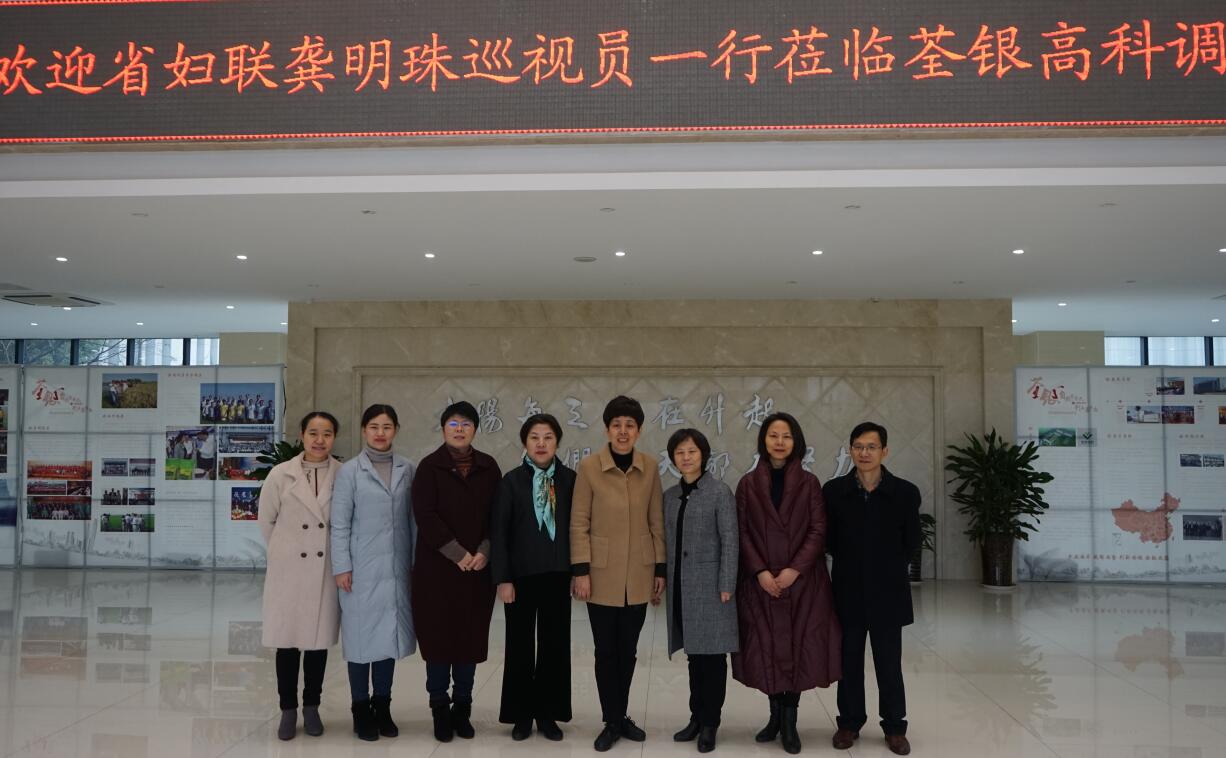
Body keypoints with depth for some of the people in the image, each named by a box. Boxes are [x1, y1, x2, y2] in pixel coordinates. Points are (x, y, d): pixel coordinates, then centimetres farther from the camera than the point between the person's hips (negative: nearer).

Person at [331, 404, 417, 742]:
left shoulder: (408, 470, 5)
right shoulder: (349, 471, -2)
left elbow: (414, 519, 6)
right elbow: (340, 524, -3)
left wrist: (417, 562, 4)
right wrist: (341, 567, -7)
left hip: (397, 568, 3)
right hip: (362, 568, -2)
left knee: (389, 635, 9)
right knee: (362, 636, 2)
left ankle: (382, 706, 21)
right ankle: (361, 709, 15)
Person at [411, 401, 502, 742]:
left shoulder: (488, 467, 6)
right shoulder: (429, 466, -2)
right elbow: (425, 516, -10)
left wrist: (484, 552, -9)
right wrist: (458, 554, -14)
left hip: (478, 569, 3)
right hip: (437, 567, -2)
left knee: (471, 638, 7)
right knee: (439, 636, 2)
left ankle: (462, 707, 18)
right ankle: (440, 708, 14)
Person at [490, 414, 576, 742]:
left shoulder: (569, 479, 1)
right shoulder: (512, 481, -2)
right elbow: (499, 531, -4)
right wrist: (502, 578, -10)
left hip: (557, 575, 1)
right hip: (521, 575, -1)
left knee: (555, 643, 8)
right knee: (520, 645, 9)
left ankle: (547, 713, 22)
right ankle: (522, 714, 22)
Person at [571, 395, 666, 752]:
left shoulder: (650, 466, 1)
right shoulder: (589, 466, -7)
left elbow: (656, 521, 6)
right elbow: (579, 523, -5)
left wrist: (660, 569, 5)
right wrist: (581, 570, -10)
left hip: (639, 575, 2)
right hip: (602, 574, -2)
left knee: (628, 650, 13)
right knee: (606, 651, 5)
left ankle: (621, 716, 30)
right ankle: (612, 722, 20)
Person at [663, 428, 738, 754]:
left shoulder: (720, 492, -6)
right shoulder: (670, 495, 10)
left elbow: (730, 541, -9)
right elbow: (667, 540, 12)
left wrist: (726, 586, -13)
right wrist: (663, 580, 7)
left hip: (710, 585, -5)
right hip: (681, 586, 5)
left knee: (712, 654, 1)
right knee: (694, 653, 12)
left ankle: (709, 723, 11)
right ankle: (697, 717, 22)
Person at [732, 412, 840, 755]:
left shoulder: (809, 483, 2)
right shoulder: (747, 484, 3)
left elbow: (818, 532, -3)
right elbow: (742, 533, 0)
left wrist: (794, 570, -14)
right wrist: (760, 571, -12)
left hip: (802, 580, 0)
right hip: (760, 581, 1)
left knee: (798, 646, 0)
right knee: (767, 647, 3)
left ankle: (790, 721, 10)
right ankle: (776, 715, 18)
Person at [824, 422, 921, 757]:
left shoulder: (905, 492, -7)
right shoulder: (834, 490, -5)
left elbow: (911, 543, 3)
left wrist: (887, 566, 7)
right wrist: (850, 562, 5)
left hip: (887, 593, -1)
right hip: (848, 593, 1)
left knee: (889, 664, 8)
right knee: (849, 662, 12)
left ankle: (895, 728, 22)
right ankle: (850, 722, 26)